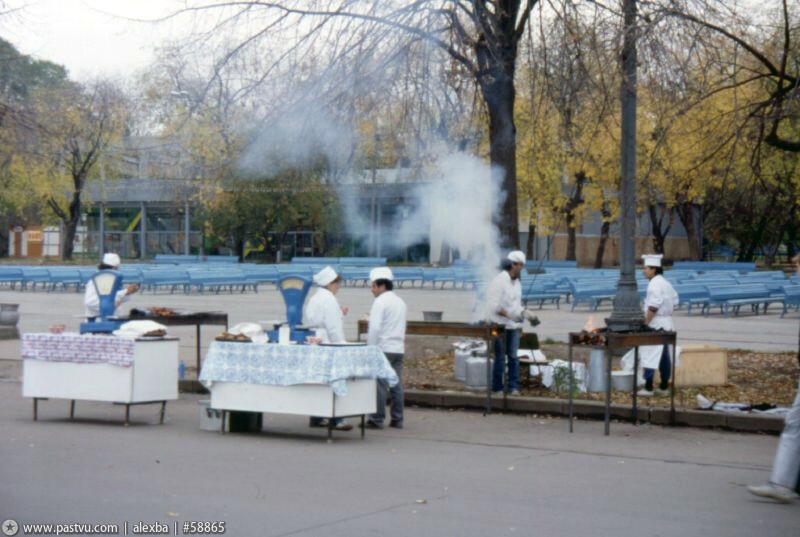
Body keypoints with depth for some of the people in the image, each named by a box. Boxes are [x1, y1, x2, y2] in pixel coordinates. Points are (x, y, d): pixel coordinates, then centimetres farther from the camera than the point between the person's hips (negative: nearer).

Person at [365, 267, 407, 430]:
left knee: (380, 385, -5)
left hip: (383, 348, -8)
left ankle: (377, 419, -5)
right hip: (398, 349, 8)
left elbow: (375, 328, -15)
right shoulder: (400, 302, 16)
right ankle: (397, 419, 9)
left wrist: (370, 348, -10)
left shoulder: (380, 302, -9)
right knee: (396, 385, 7)